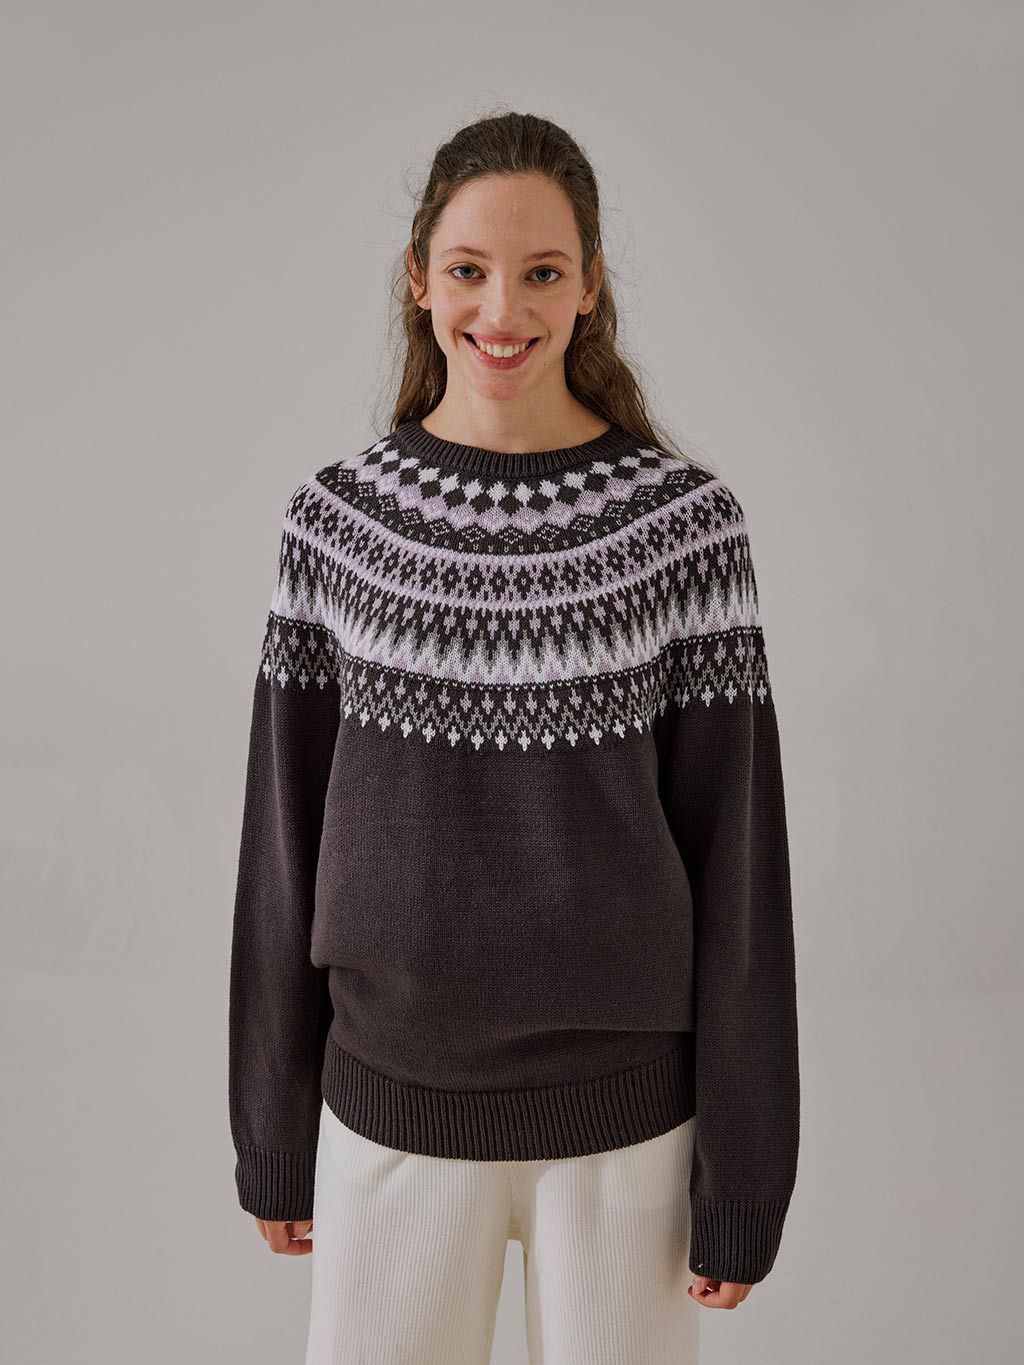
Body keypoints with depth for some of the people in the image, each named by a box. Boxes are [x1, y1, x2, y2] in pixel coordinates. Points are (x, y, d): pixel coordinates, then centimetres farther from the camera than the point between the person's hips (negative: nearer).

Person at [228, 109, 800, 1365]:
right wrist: (271, 1136, 6)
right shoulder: (336, 519, -4)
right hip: (390, 1107, 2)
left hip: (624, 1117, -1)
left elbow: (735, 851, -6)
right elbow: (286, 838, 2)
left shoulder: (684, 521, -9)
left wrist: (744, 1178, -4)